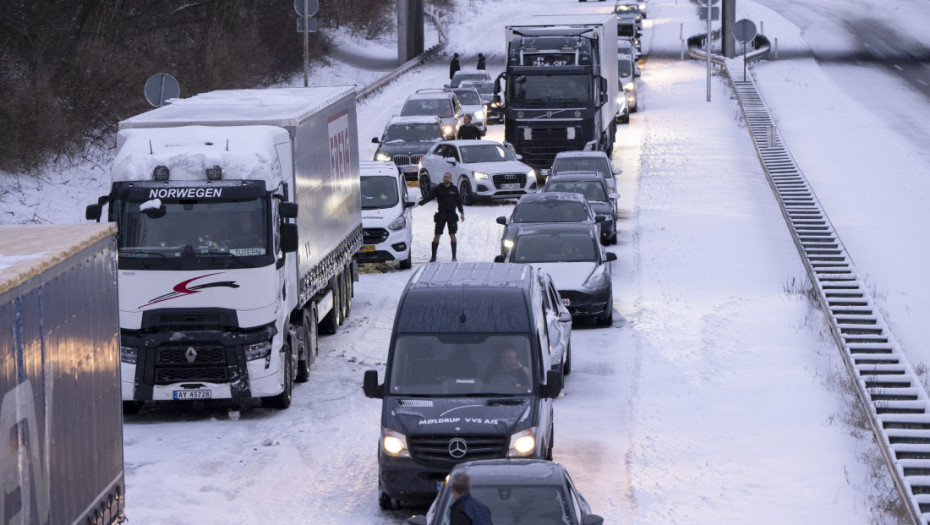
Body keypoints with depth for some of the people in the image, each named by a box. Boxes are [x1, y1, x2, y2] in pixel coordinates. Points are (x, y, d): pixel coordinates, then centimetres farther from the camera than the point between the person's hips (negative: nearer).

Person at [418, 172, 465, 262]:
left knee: (452, 235, -1)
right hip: (441, 214, -1)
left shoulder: (454, 189, 9)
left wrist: (462, 213, 10)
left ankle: (454, 256, 9)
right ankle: (433, 256, 4)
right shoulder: (437, 188, 2)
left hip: (451, 214, 1)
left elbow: (458, 202, 16)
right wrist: (421, 202, -26)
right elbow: (429, 196, -9)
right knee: (437, 235, -3)